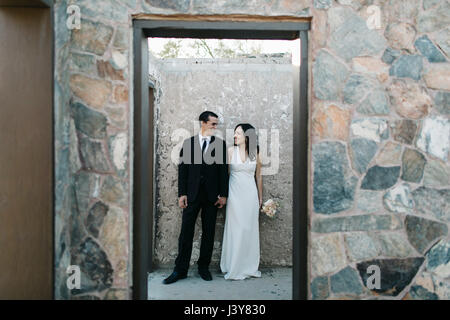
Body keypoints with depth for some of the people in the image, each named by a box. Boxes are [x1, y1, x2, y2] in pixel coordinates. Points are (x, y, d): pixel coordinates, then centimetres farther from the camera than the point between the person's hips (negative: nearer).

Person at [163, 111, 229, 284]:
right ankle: (180, 269, 11)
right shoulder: (188, 143, 5)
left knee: (209, 233, 7)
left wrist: (223, 194, -2)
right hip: (192, 194, 0)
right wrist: (182, 194, -3)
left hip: (211, 195, 0)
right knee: (186, 232, 1)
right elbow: (183, 169, 3)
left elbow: (224, 170, 3)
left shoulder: (220, 143, 5)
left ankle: (203, 267, 21)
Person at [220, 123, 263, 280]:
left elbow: (258, 176, 12)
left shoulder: (255, 152, 5)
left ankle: (250, 267, 20)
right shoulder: (231, 150, -1)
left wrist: (260, 197, 14)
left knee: (250, 229, 7)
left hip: (250, 194, 2)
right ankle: (234, 268, 10)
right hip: (235, 194, -2)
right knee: (235, 229, -1)